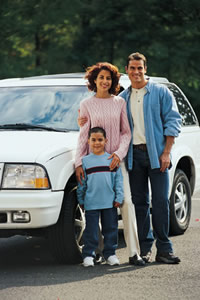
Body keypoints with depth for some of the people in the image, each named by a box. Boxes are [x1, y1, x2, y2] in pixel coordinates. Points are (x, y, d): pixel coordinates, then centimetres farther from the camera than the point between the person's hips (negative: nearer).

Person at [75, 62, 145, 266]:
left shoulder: (120, 103, 7)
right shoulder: (86, 105, 5)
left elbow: (126, 132, 7)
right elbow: (83, 136, 5)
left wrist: (119, 153, -8)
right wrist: (79, 163, -2)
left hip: (116, 159, 0)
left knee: (126, 203, -10)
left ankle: (134, 253, -12)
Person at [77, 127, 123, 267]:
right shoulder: (85, 161, 3)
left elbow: (118, 180, 6)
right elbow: (81, 183, 6)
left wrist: (119, 197, 0)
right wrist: (81, 200, 5)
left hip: (110, 202, 1)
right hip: (91, 203, -1)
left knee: (111, 228, 7)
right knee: (91, 230, 0)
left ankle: (110, 253, 17)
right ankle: (88, 255, 6)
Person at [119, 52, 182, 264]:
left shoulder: (161, 92, 3)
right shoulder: (123, 98, 14)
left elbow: (173, 121, -1)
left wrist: (166, 153, -9)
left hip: (156, 153, -3)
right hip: (134, 154, 3)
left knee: (160, 201, -5)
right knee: (139, 202, 4)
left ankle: (164, 249, -1)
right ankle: (144, 248, 10)